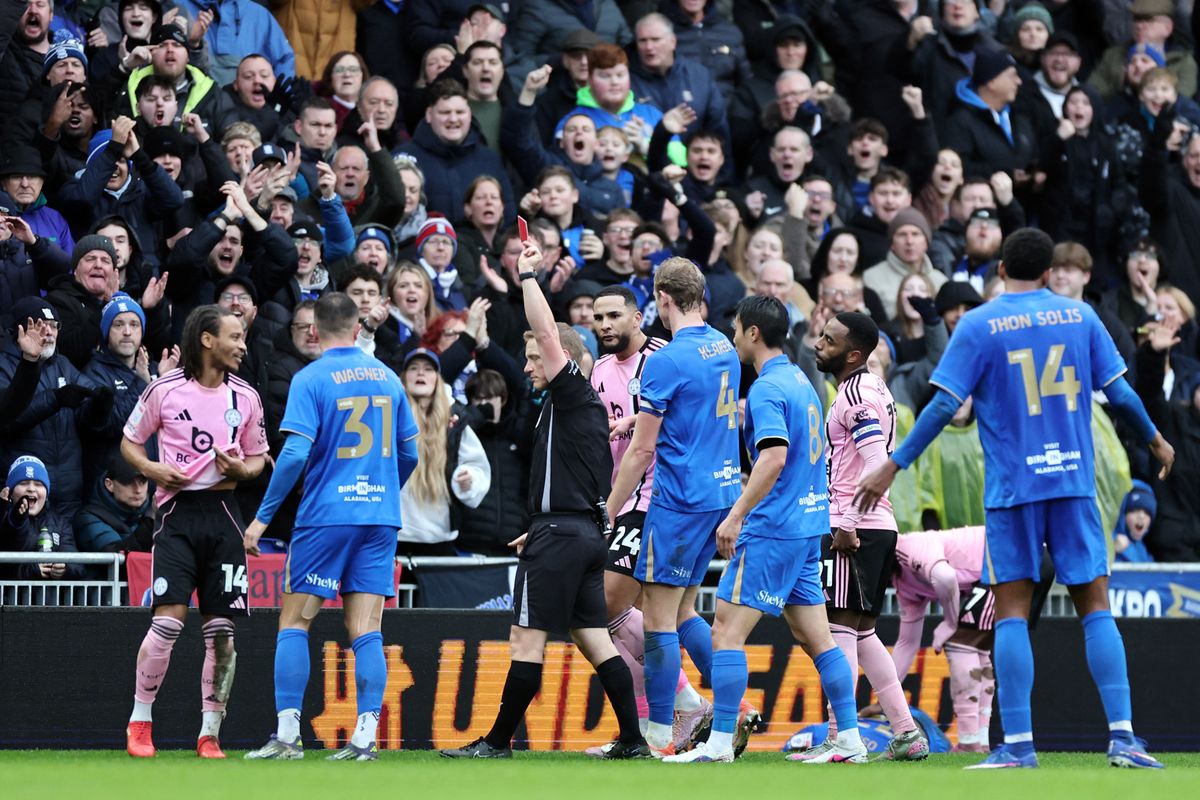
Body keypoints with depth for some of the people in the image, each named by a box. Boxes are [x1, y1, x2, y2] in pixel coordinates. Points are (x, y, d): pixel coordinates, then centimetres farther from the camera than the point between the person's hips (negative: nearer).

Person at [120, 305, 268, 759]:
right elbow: (130, 442, 10)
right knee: (168, 619, -13)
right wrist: (153, 469, -9)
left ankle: (210, 734, 7)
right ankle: (140, 721, 3)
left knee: (221, 629, 0)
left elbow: (258, 458, 17)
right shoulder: (164, 390, -1)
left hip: (224, 513, 3)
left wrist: (241, 469, -6)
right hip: (178, 512, -3)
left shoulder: (245, 397, 8)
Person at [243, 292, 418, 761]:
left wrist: (263, 516, -7)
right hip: (380, 518, 4)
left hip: (326, 516, -4)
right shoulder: (386, 377, 9)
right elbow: (409, 453, 15)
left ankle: (288, 735, -3)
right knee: (366, 631, 3)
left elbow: (295, 454, -14)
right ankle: (365, 737, -4)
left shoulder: (310, 380, -6)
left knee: (294, 623, 3)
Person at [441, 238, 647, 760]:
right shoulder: (590, 406, 18)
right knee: (593, 639, 8)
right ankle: (632, 740, 5)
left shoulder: (572, 393, -9)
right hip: (589, 531, 10)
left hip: (561, 535, -10)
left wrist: (528, 276, -11)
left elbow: (547, 331, -20)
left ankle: (498, 741, -1)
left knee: (526, 639, -5)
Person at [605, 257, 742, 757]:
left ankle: (658, 736, -1)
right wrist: (641, 419, 23)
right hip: (723, 492, 8)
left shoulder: (666, 361, -14)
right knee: (683, 611, 17)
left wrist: (607, 513, -6)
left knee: (659, 617, -2)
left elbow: (642, 450, -13)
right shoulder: (725, 349, 9)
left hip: (679, 501, -8)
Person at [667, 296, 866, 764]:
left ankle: (720, 742, -9)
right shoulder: (799, 381, 16)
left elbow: (774, 456, -26)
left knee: (727, 630, -6)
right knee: (816, 638, 9)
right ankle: (850, 740, 6)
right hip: (808, 525, 9)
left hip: (771, 531, -9)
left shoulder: (767, 388, -13)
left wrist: (736, 515, -25)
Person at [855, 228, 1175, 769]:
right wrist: (1153, 439, 26)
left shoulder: (978, 325, -2)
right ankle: (1121, 736, -3)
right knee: (1095, 609, 5)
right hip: (1074, 481, 2)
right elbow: (1118, 392, 8)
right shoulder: (1079, 316, 6)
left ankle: (1018, 744, -5)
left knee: (1012, 613, 0)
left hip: (1011, 486, -2)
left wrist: (893, 466, 0)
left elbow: (945, 405, -7)